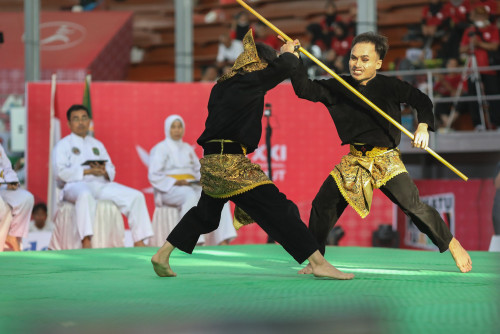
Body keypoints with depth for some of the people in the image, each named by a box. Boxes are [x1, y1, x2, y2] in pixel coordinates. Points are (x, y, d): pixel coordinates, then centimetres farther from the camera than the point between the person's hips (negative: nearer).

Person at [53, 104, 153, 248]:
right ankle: (86, 241, -53)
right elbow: (61, 172, -5)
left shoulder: (97, 145, 29)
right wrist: (88, 171, -14)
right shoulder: (63, 145, 12)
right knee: (85, 195, -43)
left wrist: (104, 171, -5)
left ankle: (139, 241, -16)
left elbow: (111, 170, 21)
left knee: (136, 196, -13)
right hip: (76, 185, -6)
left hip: (102, 185, 6)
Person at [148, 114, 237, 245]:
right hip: (170, 189, -6)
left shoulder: (187, 148, 23)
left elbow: (198, 170, 22)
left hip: (191, 187, 6)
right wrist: (176, 182, -17)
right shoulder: (160, 149, 4)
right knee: (191, 196, -40)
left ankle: (223, 241, -31)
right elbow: (153, 176, -5)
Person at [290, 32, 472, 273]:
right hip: (354, 161, 3)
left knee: (412, 206, -14)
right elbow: (305, 89, -2)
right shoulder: (338, 88, 0)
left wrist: (423, 127, -15)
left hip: (386, 160, -3)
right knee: (322, 205, -5)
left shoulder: (390, 86, -7)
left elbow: (421, 100, 0)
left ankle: (452, 244, 3)